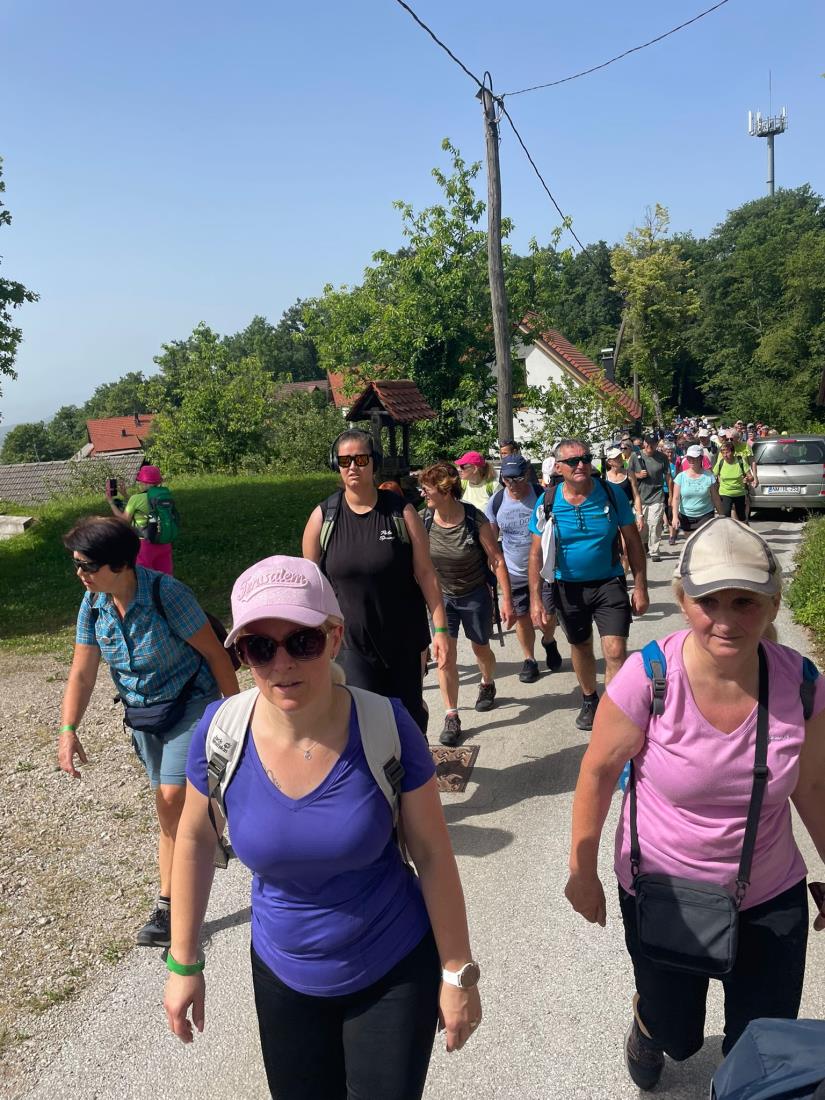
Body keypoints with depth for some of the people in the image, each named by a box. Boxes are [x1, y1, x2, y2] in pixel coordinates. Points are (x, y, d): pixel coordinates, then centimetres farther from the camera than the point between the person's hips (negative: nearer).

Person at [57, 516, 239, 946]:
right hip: (143, 714, 6)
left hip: (191, 703, -6)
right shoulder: (93, 604, -5)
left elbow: (215, 653, -17)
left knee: (173, 797, -20)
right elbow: (82, 672, 0)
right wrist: (68, 730, -12)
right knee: (171, 813, 12)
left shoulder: (165, 593, -24)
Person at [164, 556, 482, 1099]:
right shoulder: (222, 731, -19)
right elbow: (194, 841, -2)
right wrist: (184, 962, 5)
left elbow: (432, 853, -13)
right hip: (285, 978, 3)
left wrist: (458, 974, -6)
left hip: (395, 974, -2)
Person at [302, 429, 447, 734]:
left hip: (404, 639, 0)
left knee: (410, 714, 13)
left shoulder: (401, 513, -7)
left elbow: (425, 573, -6)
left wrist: (440, 629, -9)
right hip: (351, 639, 0)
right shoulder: (322, 517, -5)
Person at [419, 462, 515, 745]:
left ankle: (487, 684, 50)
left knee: (480, 649, 17)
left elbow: (497, 560, -16)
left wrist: (506, 599, -17)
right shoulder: (425, 520, -13)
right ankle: (451, 716, 7)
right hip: (442, 596, 2)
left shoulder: (475, 519, -22)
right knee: (445, 656, -5)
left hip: (475, 595, -2)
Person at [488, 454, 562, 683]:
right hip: (514, 572, 2)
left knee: (548, 616, 3)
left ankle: (549, 642, 37)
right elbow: (491, 538, 4)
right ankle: (529, 659, 30)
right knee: (522, 617, 10)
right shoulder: (496, 501, -6)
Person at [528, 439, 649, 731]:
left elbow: (632, 541, -3)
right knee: (580, 647, 19)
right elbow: (536, 553, -5)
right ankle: (589, 699, 43)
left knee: (615, 652, -11)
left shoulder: (612, 494, -11)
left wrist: (640, 586, -5)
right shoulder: (547, 503, -10)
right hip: (568, 587, 1)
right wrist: (535, 599, -9)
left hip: (609, 583, -1)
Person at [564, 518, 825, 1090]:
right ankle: (649, 1025, 58)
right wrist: (583, 871, -5)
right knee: (677, 1037, 21)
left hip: (771, 898, 2)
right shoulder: (648, 678, -27)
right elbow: (599, 771, -13)